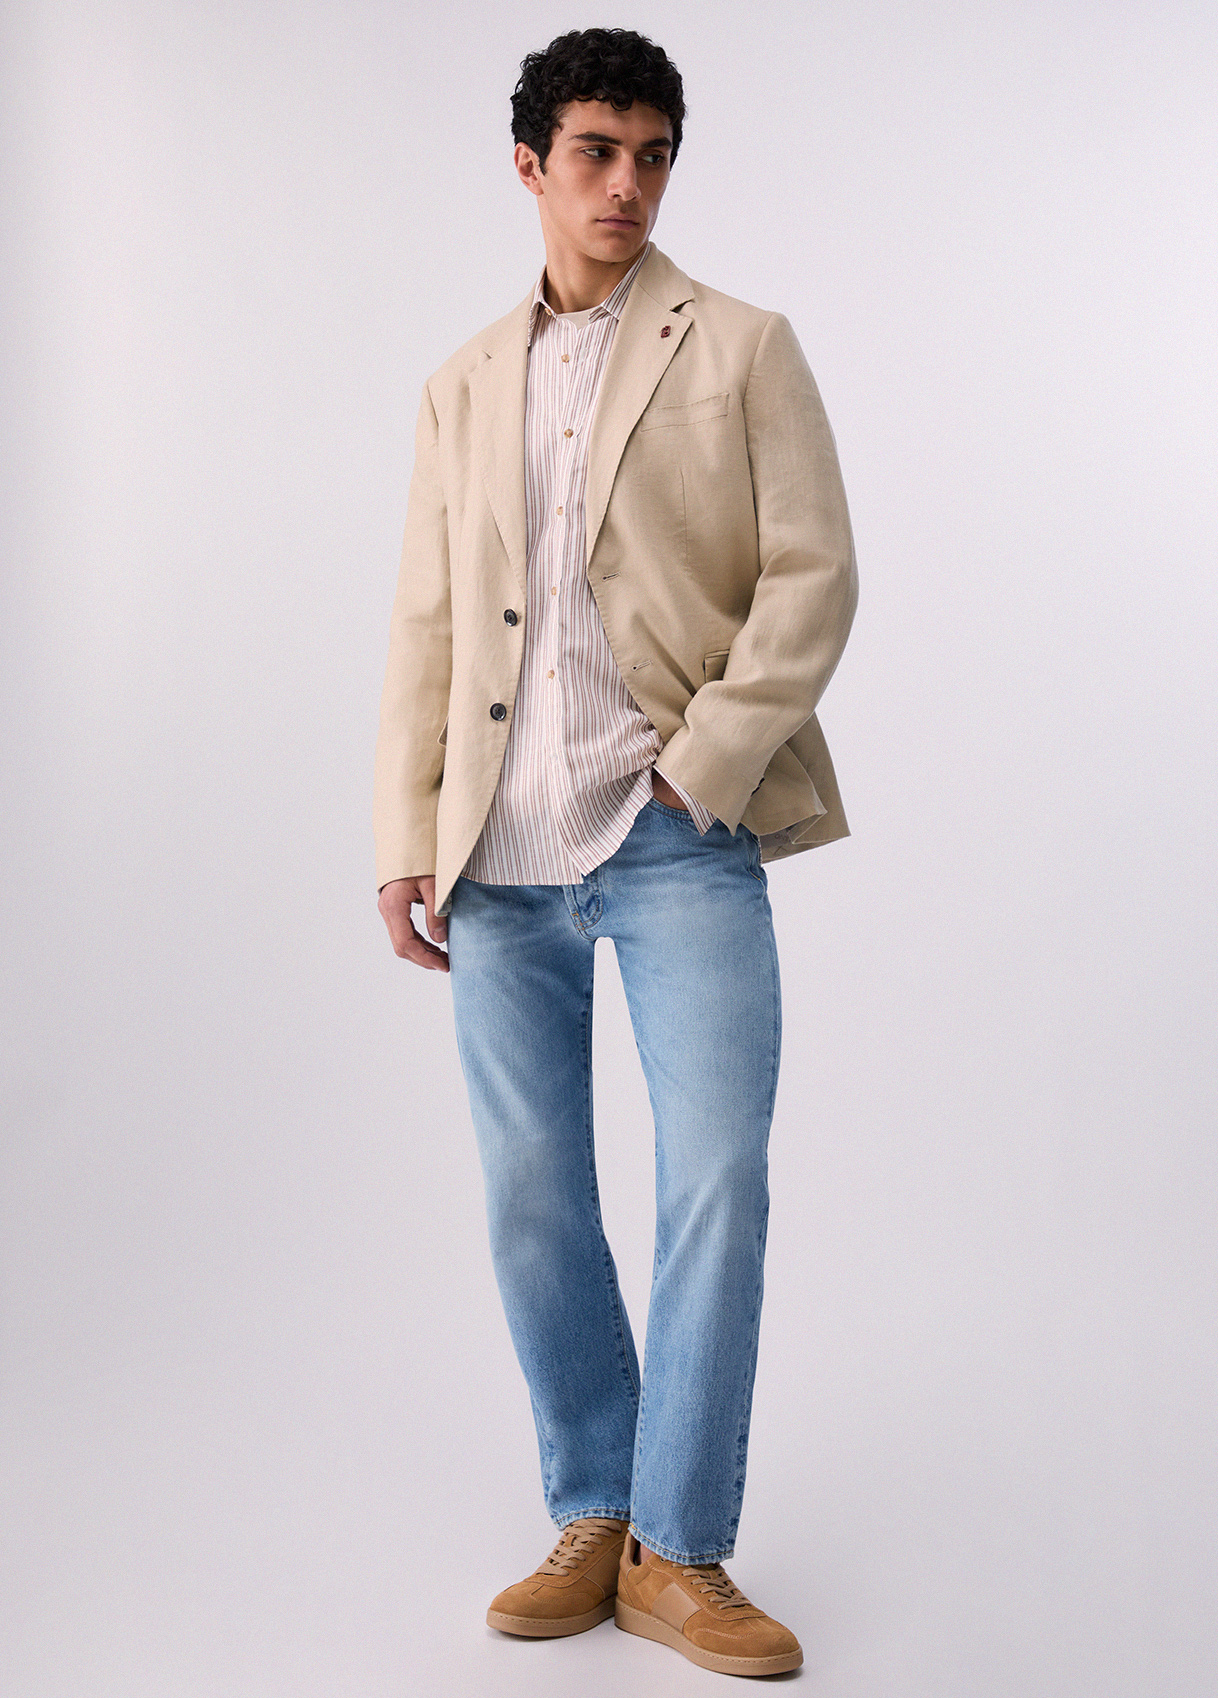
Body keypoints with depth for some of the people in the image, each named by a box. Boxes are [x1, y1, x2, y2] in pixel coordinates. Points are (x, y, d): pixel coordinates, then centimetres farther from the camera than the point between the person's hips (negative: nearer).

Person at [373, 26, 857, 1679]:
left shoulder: (742, 350, 6)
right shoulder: (463, 385, 17)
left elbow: (814, 575, -2)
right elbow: (426, 625, 14)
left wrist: (702, 762, -11)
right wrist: (408, 835, 6)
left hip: (678, 840, -3)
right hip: (503, 854, 4)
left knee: (717, 1179, -9)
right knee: (532, 1198, 7)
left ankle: (679, 1550, 5)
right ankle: (593, 1521, 21)